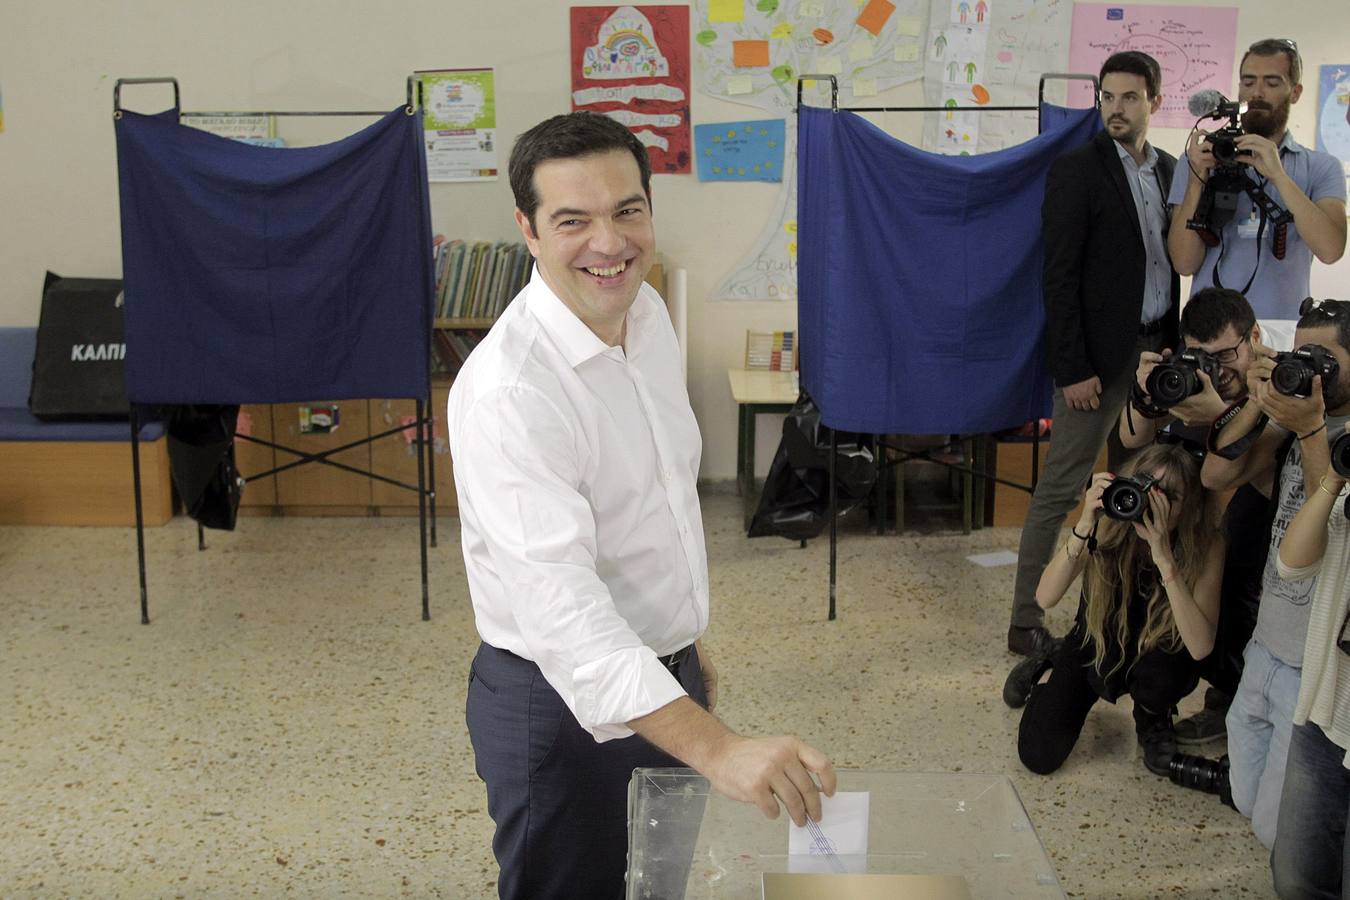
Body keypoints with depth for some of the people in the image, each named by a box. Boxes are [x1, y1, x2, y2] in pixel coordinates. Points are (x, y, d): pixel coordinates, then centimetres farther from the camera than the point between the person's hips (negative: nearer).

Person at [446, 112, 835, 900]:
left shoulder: (648, 312, -2)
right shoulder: (509, 391, -29)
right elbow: (561, 606, -38)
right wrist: (718, 748, -48)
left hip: (664, 680, 8)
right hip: (567, 703, -7)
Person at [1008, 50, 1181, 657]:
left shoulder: (1169, 171, 11)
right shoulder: (1076, 170, -8)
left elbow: (1173, 264, 14)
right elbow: (1060, 276, -12)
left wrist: (1173, 345, 5)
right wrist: (1072, 369, -15)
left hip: (1155, 351, 7)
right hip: (1101, 356, -6)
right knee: (1060, 491, -3)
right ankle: (1026, 624, 4)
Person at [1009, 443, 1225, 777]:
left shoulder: (1206, 545, -28)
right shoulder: (1110, 526, -26)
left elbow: (1200, 648, -37)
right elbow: (1044, 598, -32)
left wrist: (1164, 558, -46)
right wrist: (1083, 528, -46)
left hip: (1155, 653, 0)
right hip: (1095, 646, 1)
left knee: (1163, 672, -37)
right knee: (1038, 757, -12)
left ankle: (1153, 723, 2)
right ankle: (1046, 670, 21)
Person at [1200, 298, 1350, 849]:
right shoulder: (1300, 415, 4)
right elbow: (1217, 477, 0)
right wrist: (1258, 405, -13)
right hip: (1267, 647, 7)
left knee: (1278, 830, 3)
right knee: (1247, 801, 18)